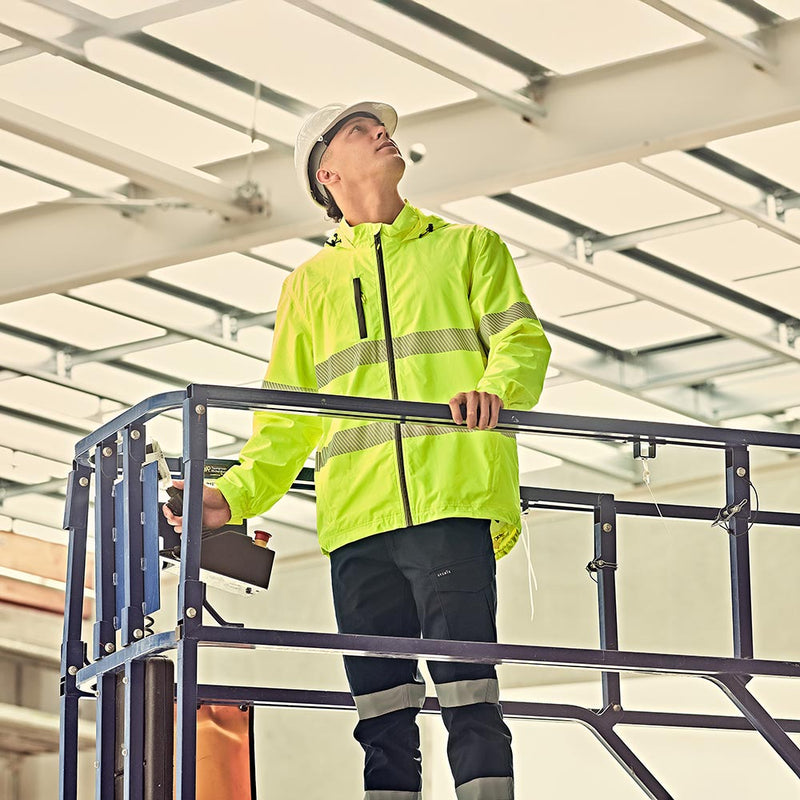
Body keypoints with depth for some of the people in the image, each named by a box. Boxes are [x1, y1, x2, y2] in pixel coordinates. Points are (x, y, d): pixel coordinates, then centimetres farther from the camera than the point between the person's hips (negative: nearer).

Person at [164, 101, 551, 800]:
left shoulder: (470, 247, 20)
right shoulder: (309, 283, 26)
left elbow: (521, 338, 5)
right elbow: (287, 419, 21)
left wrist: (495, 387, -19)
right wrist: (237, 496, 4)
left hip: (454, 502, -3)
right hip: (358, 513, 3)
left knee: (468, 697, -14)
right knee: (382, 718, -2)